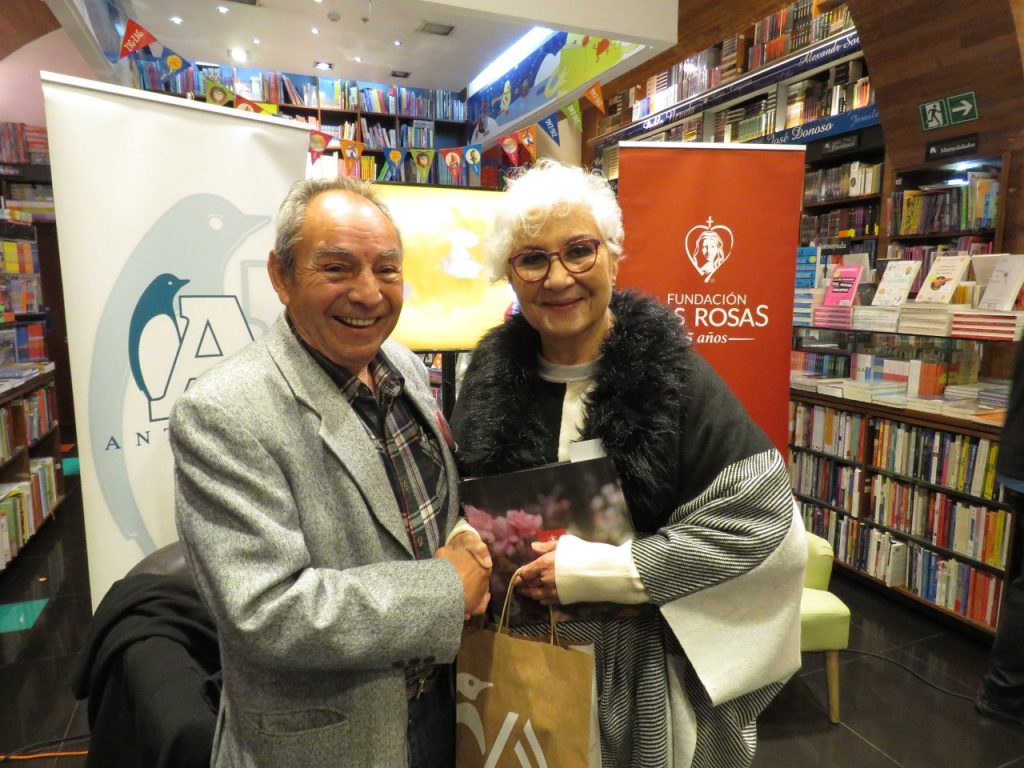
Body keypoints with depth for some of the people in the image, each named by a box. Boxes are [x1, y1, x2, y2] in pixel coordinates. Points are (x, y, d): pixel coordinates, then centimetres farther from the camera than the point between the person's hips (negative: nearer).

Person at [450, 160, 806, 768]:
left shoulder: (672, 376, -16)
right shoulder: (493, 375, -4)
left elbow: (763, 522, -19)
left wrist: (596, 569, -22)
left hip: (641, 668, -3)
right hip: (517, 659, 4)